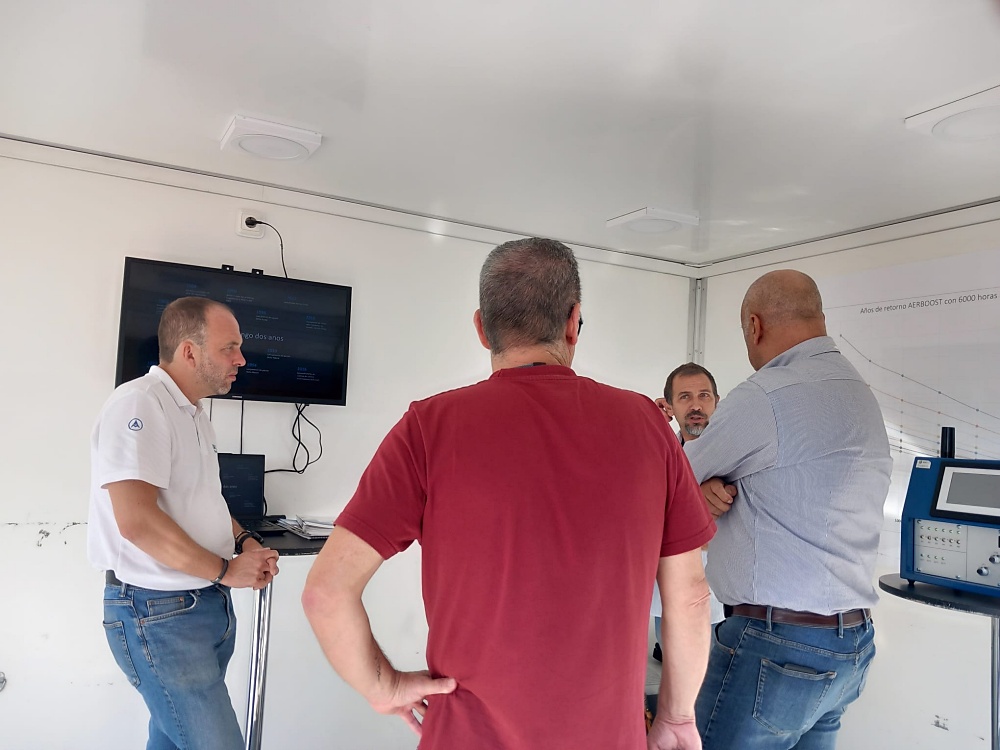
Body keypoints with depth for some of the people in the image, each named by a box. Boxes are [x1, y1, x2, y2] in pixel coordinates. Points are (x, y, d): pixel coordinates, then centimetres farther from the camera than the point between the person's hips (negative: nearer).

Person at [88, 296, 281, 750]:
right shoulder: (139, 404, -18)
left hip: (211, 605, 9)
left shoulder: (194, 414, 12)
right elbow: (136, 520, -27)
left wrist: (243, 540, 4)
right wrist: (226, 570, -17)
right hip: (159, 613, -9)